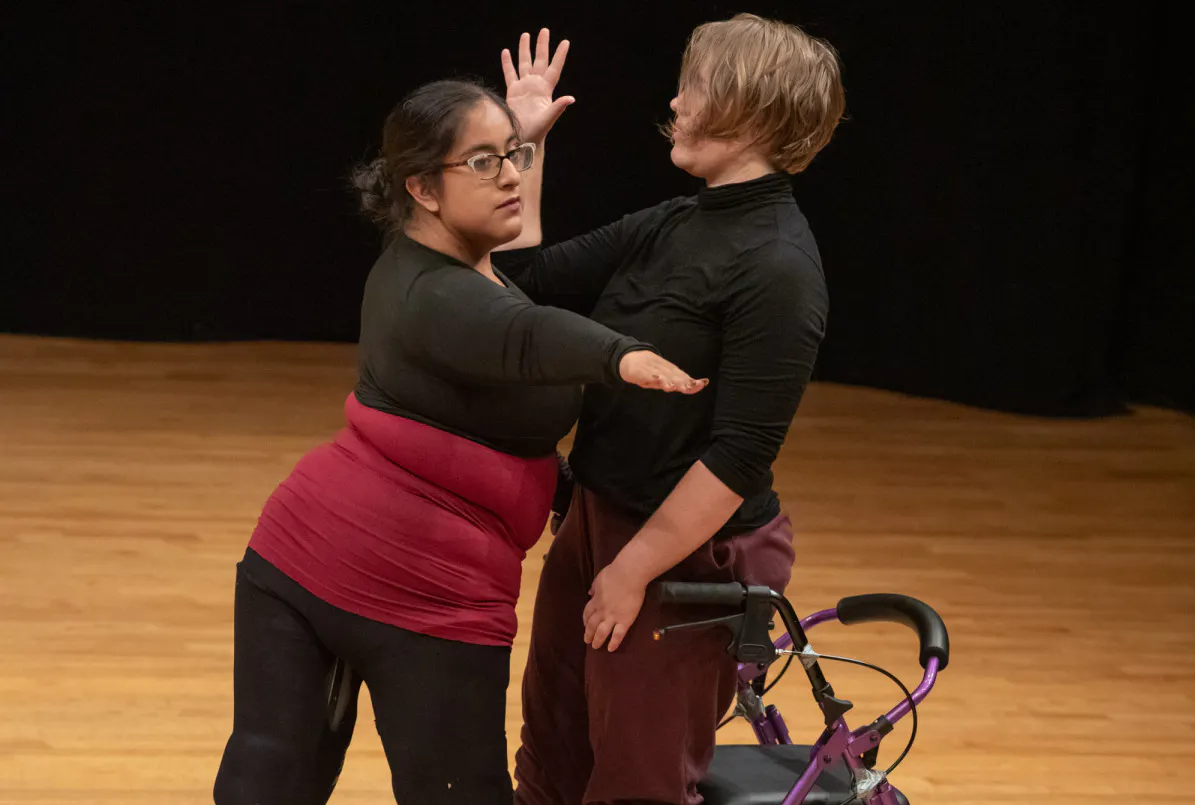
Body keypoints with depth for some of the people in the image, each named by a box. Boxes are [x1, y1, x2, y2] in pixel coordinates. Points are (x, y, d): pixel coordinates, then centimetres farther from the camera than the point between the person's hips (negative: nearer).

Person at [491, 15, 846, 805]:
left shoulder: (777, 271, -22)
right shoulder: (670, 229, 4)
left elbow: (738, 458, -24)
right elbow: (532, 281, 7)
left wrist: (633, 571, -19)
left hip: (689, 556, -8)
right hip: (598, 523, 8)